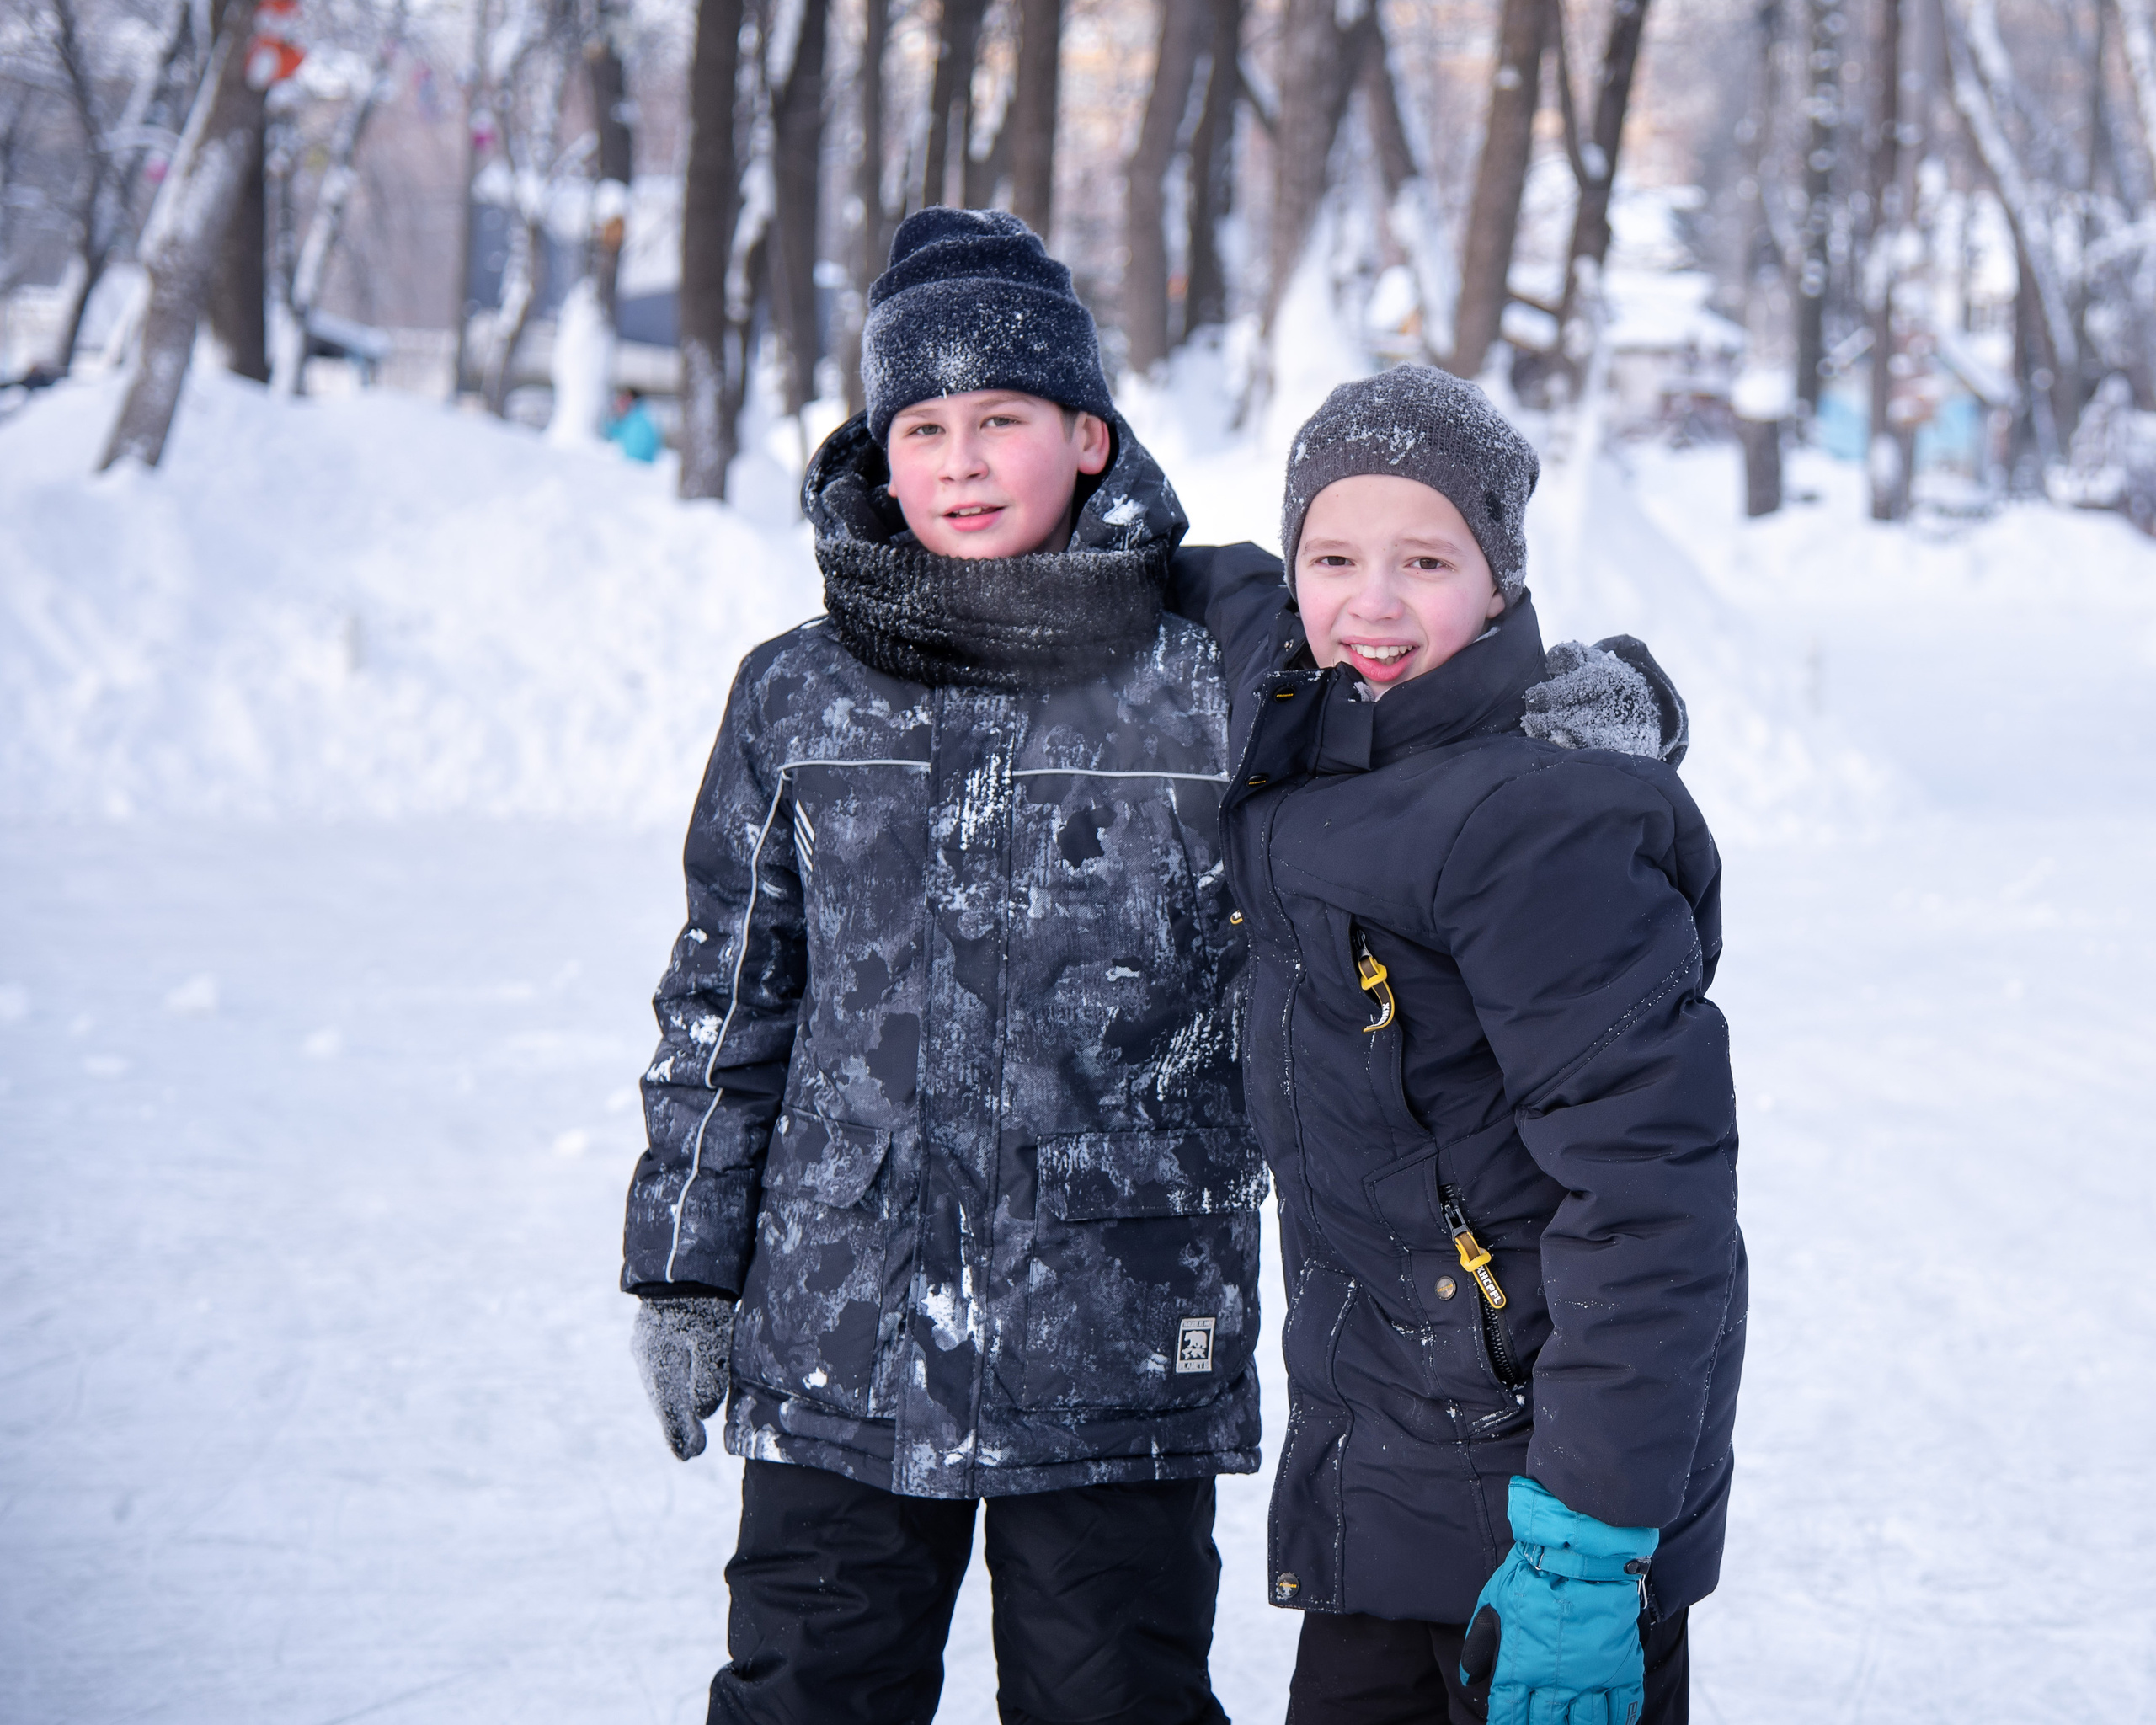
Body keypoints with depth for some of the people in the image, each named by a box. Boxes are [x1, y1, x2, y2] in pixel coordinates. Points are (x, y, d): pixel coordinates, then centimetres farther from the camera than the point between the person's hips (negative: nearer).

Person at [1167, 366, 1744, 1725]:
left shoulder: (1539, 824, -21)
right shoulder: (1309, 735, 4)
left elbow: (1650, 1188, -24)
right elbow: (1234, 597, 31)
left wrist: (1587, 1550, -27)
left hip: (1530, 1458, -8)